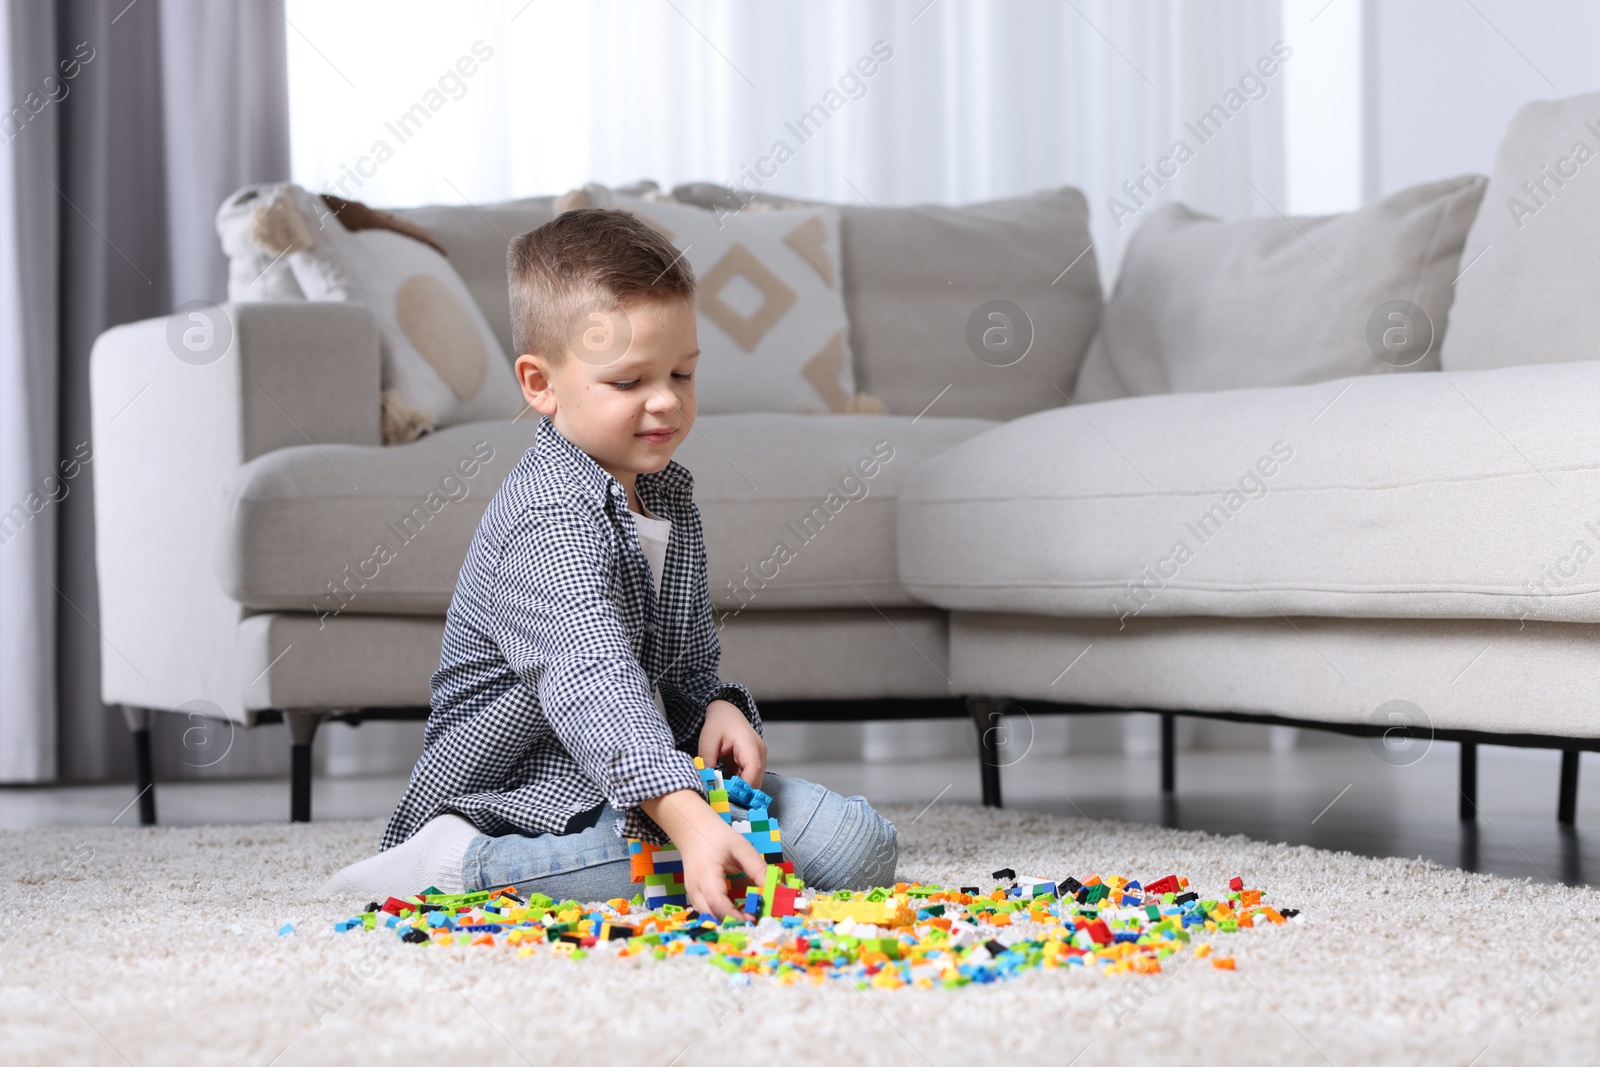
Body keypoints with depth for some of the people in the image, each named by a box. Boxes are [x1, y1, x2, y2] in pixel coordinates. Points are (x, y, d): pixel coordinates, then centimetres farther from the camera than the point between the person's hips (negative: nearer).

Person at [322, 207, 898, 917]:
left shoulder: (669, 492, 10)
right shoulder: (551, 519, -22)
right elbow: (592, 684, -37)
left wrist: (719, 711, -3)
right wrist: (690, 819, -51)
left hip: (652, 760, 10)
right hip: (523, 785, -10)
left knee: (860, 848, -3)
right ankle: (471, 861, -21)